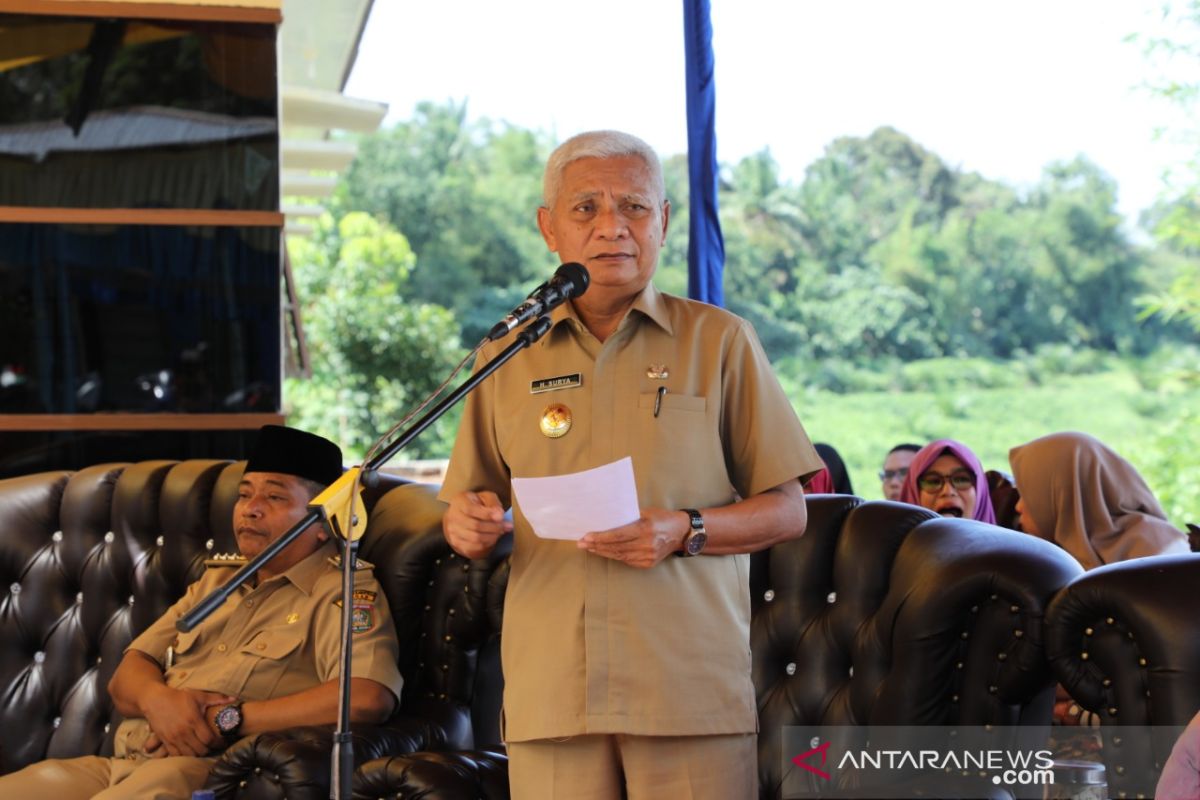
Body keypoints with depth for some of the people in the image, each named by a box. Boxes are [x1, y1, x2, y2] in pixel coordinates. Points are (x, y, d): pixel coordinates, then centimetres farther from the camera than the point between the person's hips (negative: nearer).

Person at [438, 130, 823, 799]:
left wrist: (683, 532, -12)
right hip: (550, 692, 2)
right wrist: (471, 529, -5)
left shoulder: (721, 342, 7)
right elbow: (472, 509, 18)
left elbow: (788, 511, 5)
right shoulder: (508, 356, 14)